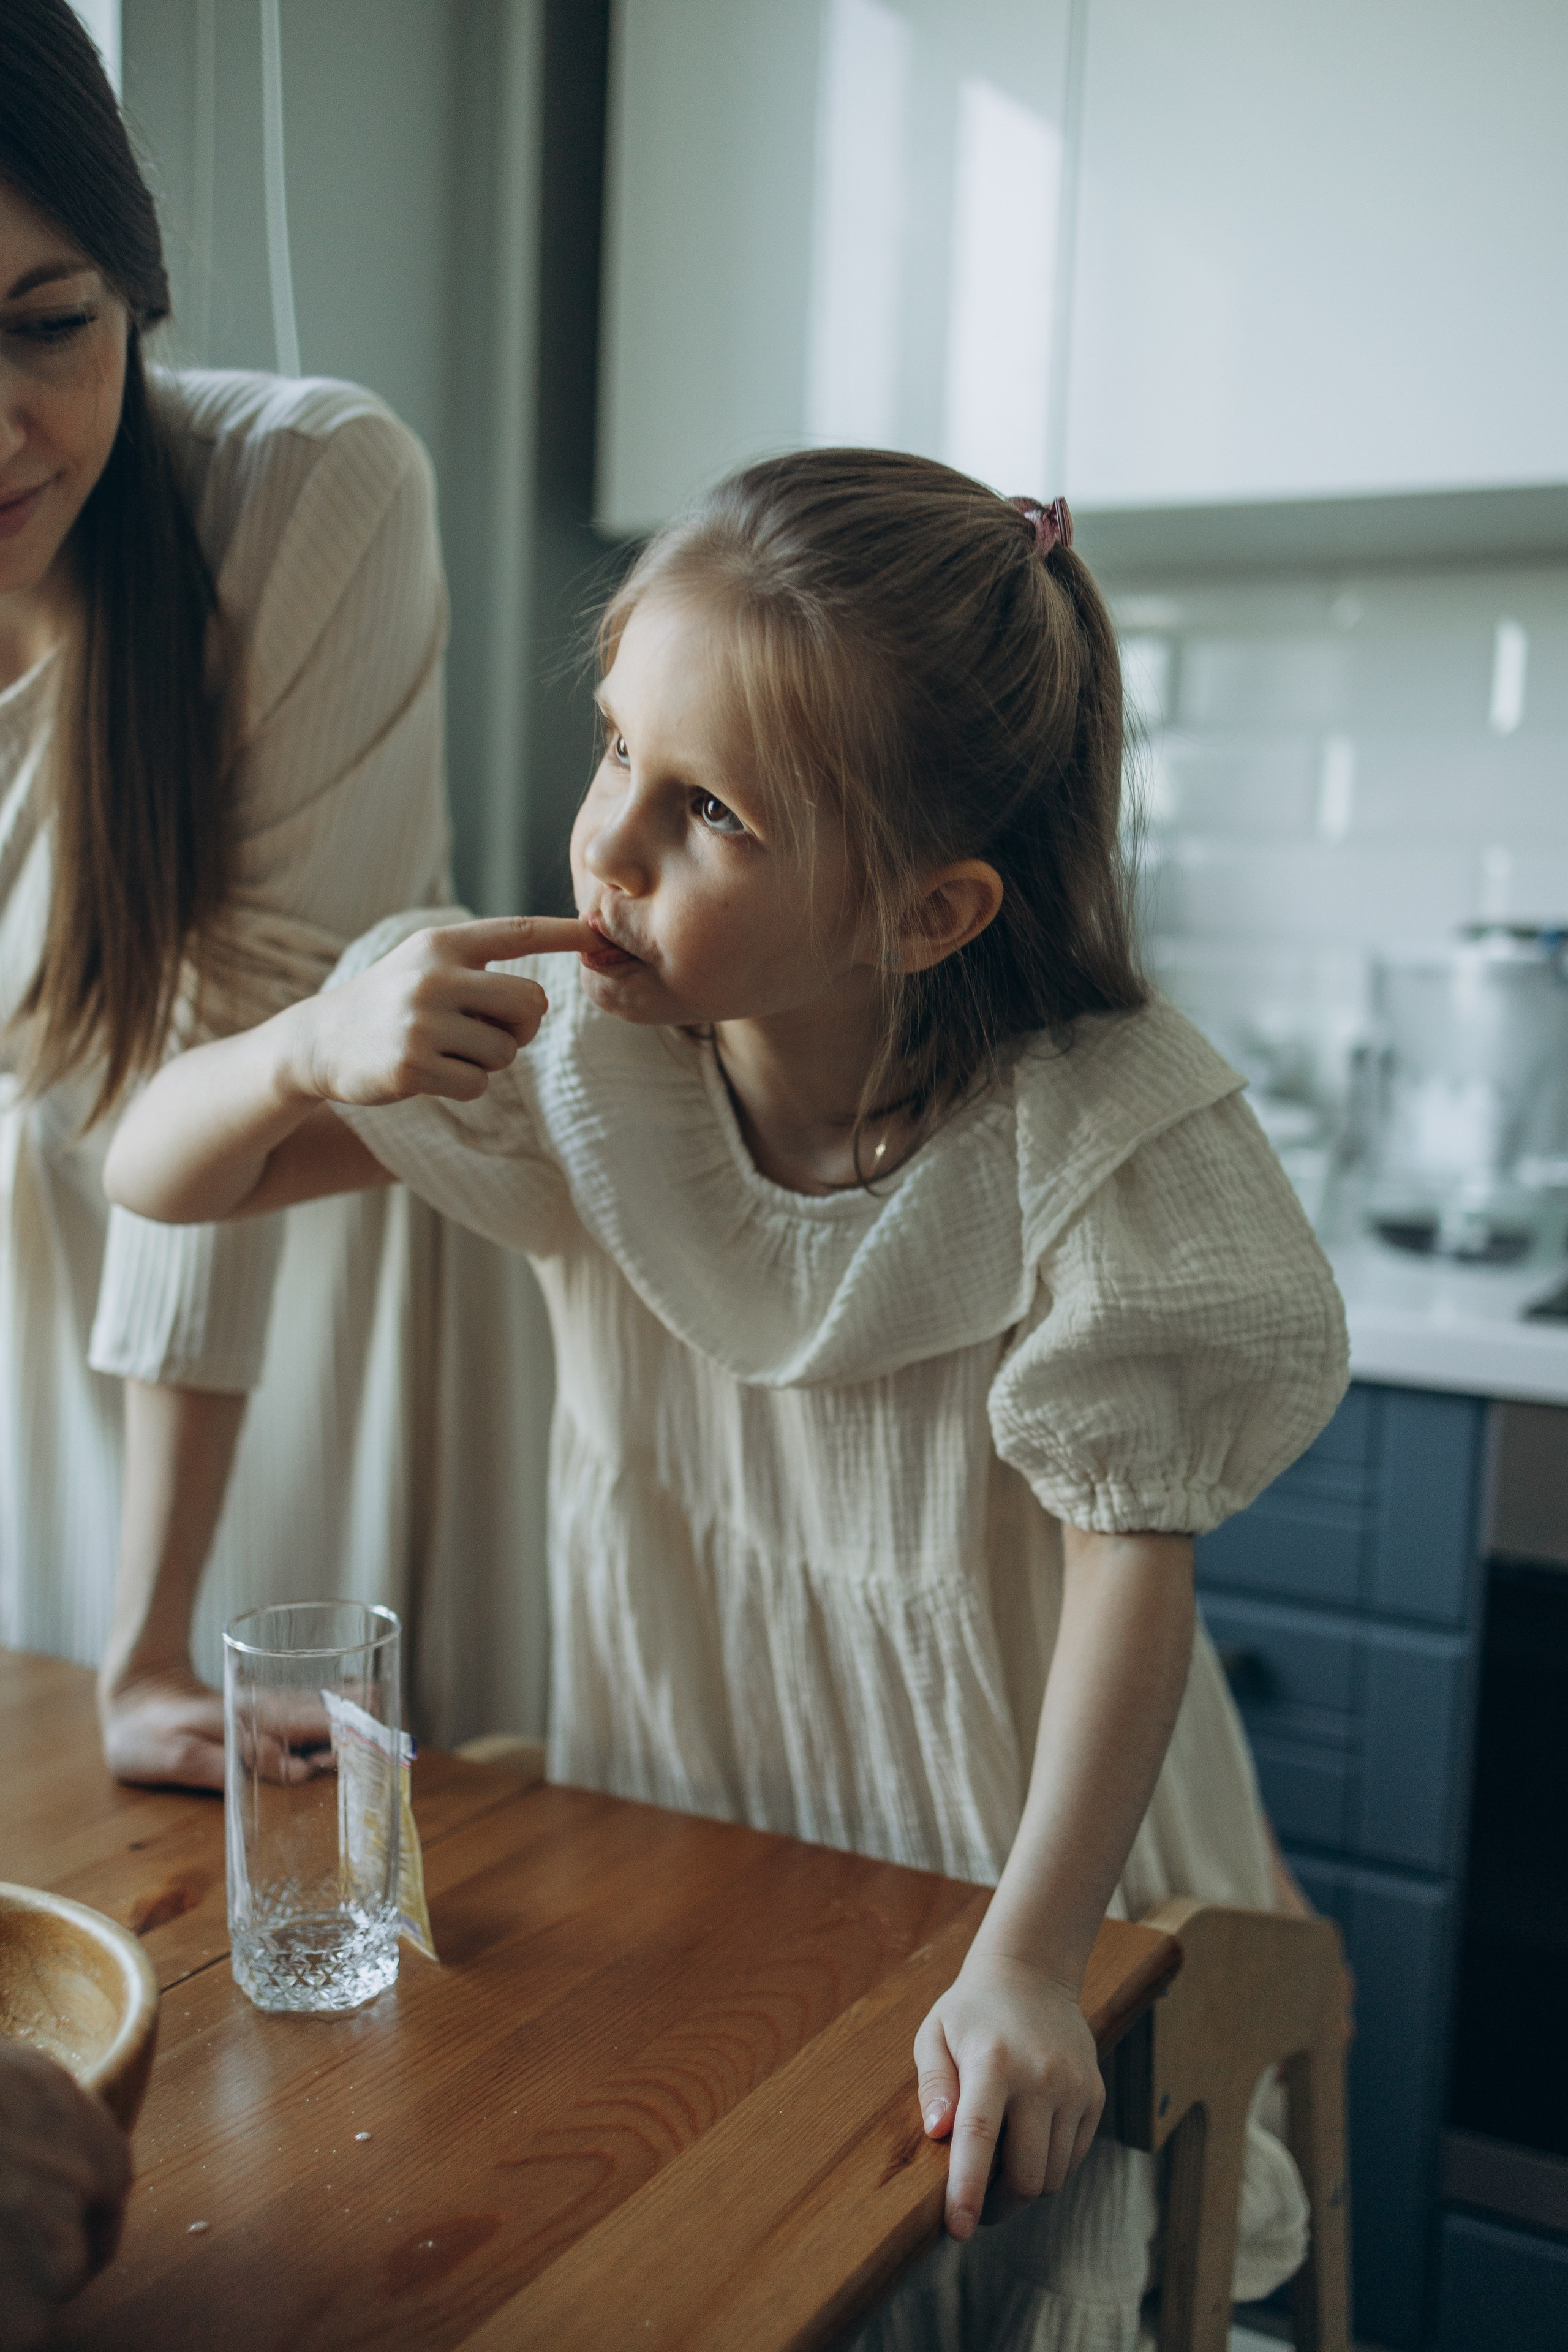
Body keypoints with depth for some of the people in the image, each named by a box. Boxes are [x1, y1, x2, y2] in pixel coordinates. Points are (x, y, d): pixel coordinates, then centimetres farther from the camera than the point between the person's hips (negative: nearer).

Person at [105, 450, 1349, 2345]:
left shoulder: (1092, 1140, -25)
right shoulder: (571, 1049, -15)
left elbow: (1131, 1558, -21)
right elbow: (156, 1172, -7)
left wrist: (1027, 1961, -27)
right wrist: (309, 1051, -30)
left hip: (992, 1872, -2)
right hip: (669, 1836, 3)